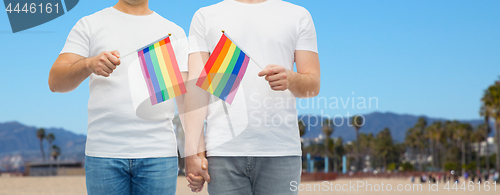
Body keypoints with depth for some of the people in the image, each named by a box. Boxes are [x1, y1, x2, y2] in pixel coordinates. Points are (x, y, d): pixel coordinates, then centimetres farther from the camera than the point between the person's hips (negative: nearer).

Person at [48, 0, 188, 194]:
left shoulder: (174, 32, 13)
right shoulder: (89, 25, 10)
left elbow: (185, 96, 5)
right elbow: (55, 82, 1)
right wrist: (89, 64, -20)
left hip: (158, 155, 1)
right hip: (104, 154, 0)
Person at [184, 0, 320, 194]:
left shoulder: (299, 16, 14)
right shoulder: (205, 16, 13)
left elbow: (314, 85, 9)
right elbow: (197, 85, 5)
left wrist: (291, 79, -15)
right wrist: (193, 150, -5)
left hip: (281, 149, 0)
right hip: (223, 149, 0)